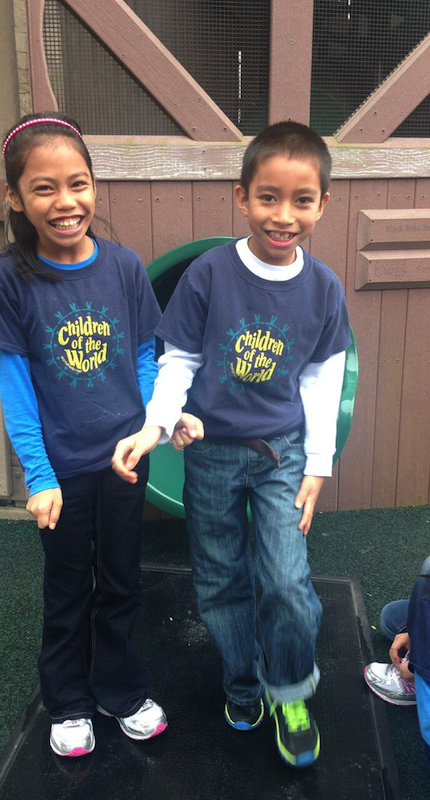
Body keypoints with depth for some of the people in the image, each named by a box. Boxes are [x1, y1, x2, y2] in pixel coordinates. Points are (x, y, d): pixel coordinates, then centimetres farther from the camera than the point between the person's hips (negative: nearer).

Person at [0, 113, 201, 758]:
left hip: (124, 456, 2)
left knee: (121, 582, 18)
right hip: (61, 466, -1)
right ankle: (70, 703, 41)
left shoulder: (124, 266, -6)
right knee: (68, 589, 17)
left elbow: (143, 358, 2)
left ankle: (121, 690, 42)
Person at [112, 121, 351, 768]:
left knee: (288, 581, -8)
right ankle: (242, 684, 39)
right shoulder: (208, 273, -12)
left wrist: (318, 465, 1)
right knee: (221, 582, 13)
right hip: (211, 452, 0)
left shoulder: (323, 288, -6)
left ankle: (290, 693, 22)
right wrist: (155, 425, -19)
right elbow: (179, 359, -4)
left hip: (283, 450, 0)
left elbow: (322, 380, 3)